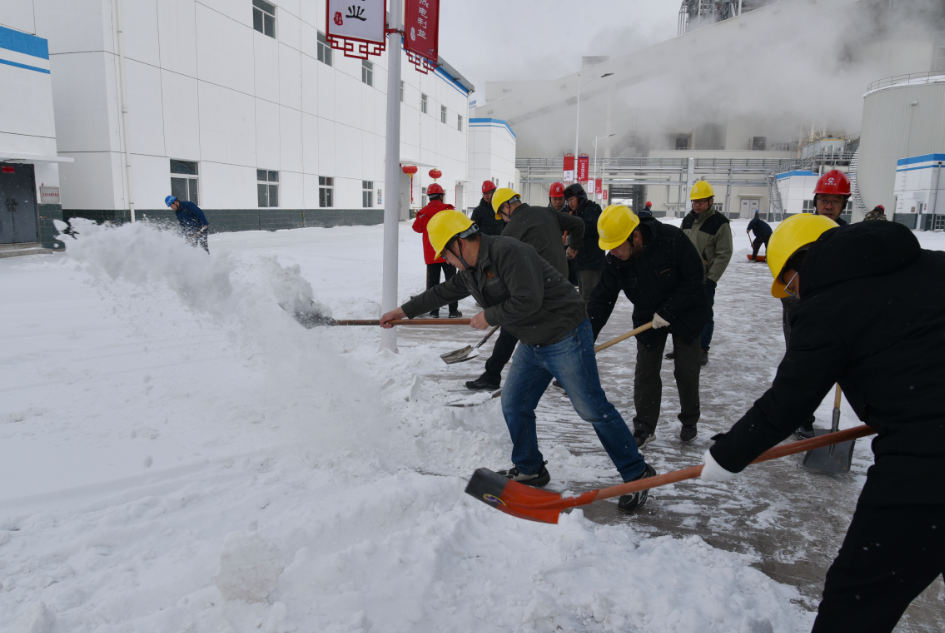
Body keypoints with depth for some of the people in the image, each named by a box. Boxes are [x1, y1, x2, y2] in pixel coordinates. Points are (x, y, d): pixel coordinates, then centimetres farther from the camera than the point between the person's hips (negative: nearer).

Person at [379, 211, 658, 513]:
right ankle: (529, 470, 30)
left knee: (593, 409, -4)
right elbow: (445, 292, 24)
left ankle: (637, 474, 10)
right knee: (514, 405, 12)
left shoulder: (507, 251, -22)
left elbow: (528, 301, -29)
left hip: (565, 338, -9)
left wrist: (489, 316, -15)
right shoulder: (471, 269, 10)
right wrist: (404, 311, 31)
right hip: (532, 343, 10)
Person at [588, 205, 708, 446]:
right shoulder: (615, 261, -18)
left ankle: (689, 422, 27)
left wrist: (668, 310, -27)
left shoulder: (672, 239, -29)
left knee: (686, 371, 3)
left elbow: (694, 279, -22)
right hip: (647, 318, 3)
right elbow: (601, 300, -16)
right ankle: (645, 428, 14)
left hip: (685, 314, -3)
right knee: (645, 372, 0)